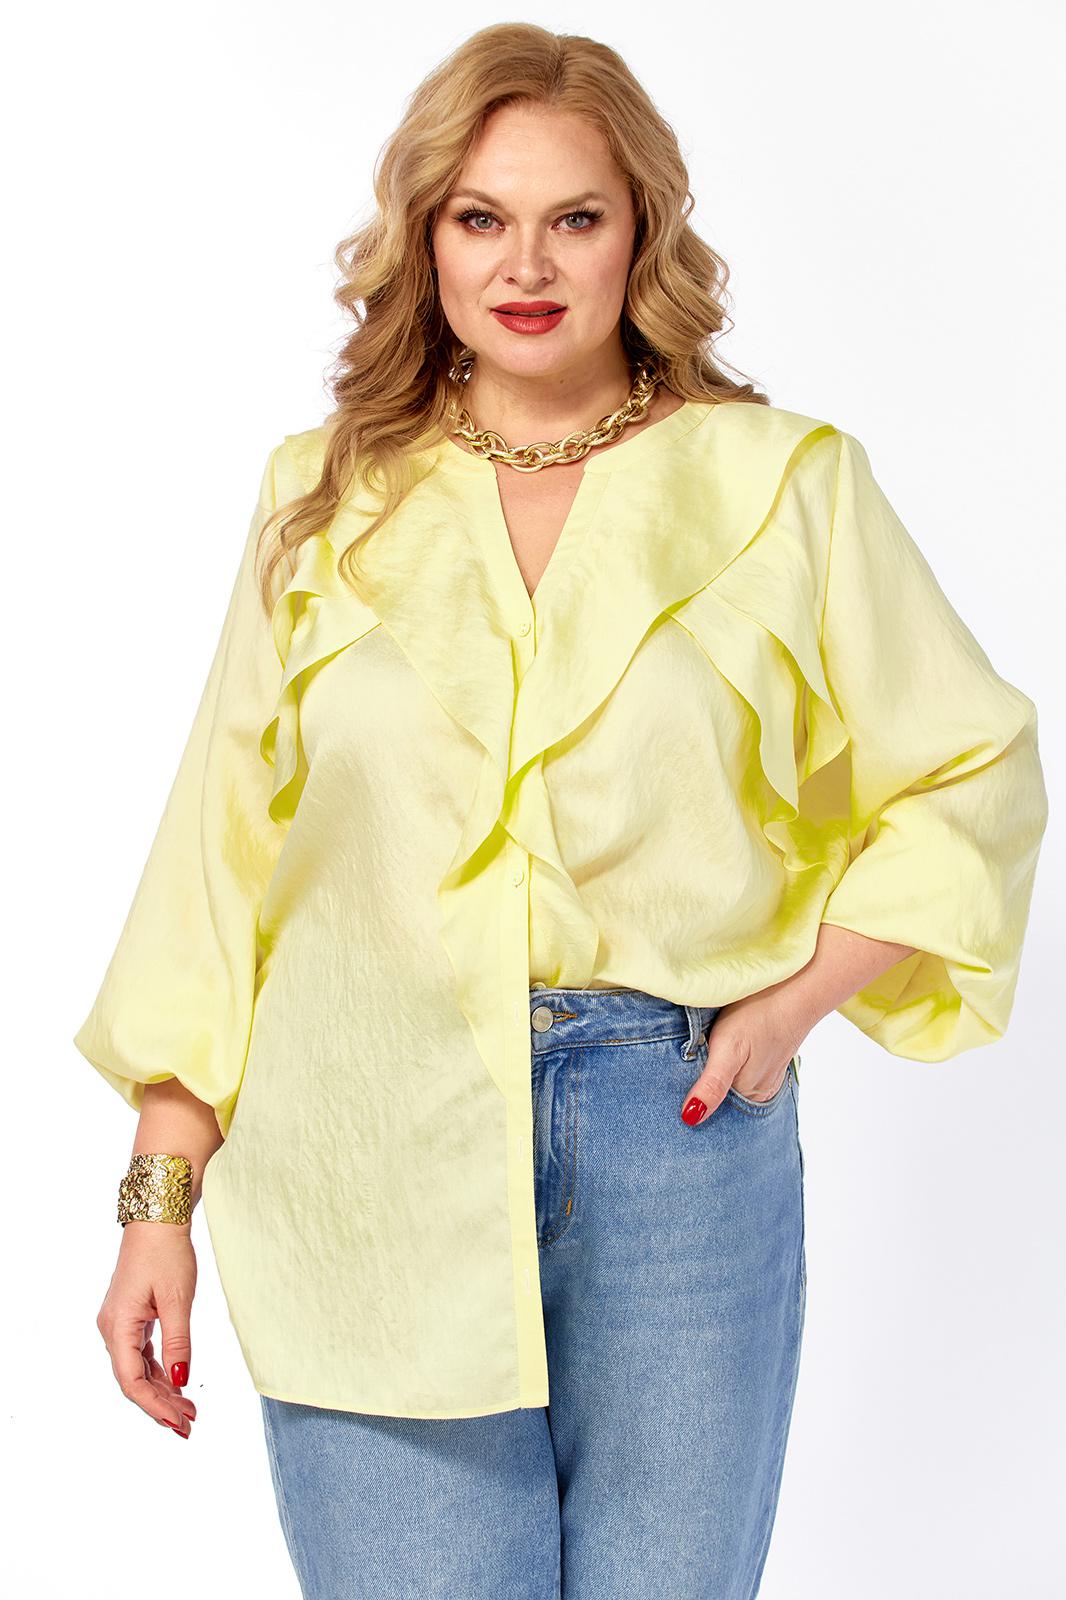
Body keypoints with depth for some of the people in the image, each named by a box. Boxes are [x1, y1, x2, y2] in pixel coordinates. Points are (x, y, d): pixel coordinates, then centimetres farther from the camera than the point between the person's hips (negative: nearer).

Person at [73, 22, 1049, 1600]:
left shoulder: (781, 484, 4)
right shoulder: (324, 499, 8)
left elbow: (970, 775, 11)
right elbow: (222, 852, 7)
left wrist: (798, 997, -3)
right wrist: (160, 1196, 2)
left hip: (676, 1136, 0)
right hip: (368, 1169, 1)